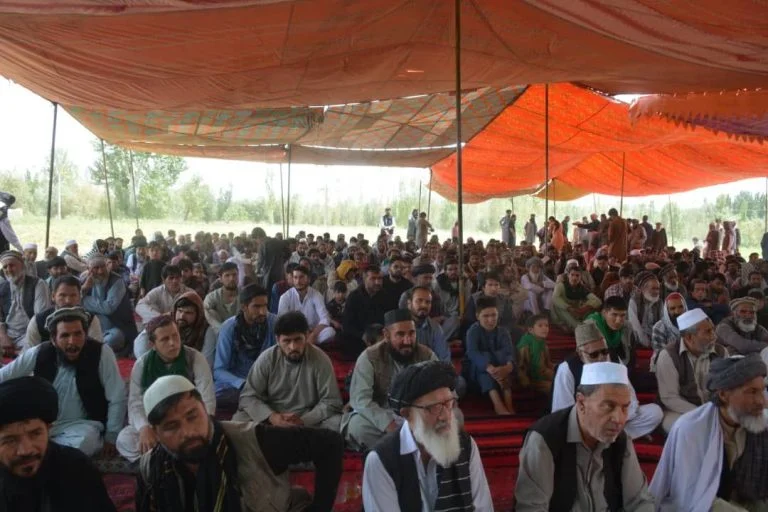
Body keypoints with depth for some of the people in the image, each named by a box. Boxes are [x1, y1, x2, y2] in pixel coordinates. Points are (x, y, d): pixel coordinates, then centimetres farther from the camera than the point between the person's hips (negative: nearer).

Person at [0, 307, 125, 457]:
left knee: (84, 443, -34)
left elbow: (117, 399, -14)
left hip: (83, 424, -1)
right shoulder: (39, 353, -9)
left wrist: (111, 437, -11)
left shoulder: (101, 353, -18)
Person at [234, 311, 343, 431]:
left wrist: (303, 421, -23)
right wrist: (271, 416, -24)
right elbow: (248, 397, -7)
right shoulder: (266, 358, -7)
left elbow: (331, 402, -9)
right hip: (271, 420, 1)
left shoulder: (320, 359, -11)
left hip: (310, 421, -1)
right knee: (238, 420, -24)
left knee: (338, 423, -29)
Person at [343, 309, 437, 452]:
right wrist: (389, 425, -38)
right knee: (357, 425, -33)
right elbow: (360, 399, -24)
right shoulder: (369, 357, -14)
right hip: (379, 417, -2)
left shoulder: (427, 356, -5)